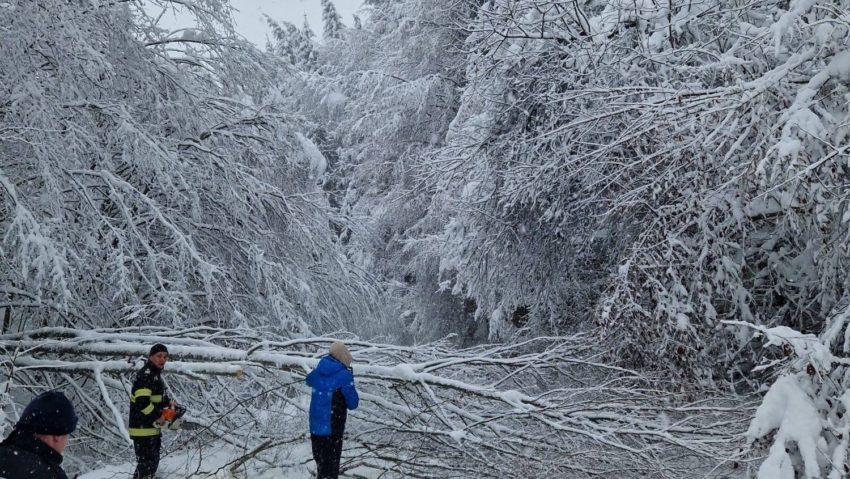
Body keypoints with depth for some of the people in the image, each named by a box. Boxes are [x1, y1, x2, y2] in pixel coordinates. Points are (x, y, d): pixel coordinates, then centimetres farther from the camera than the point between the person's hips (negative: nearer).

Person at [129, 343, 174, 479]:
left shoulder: (155, 374, 14)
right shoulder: (146, 375, -19)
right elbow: (142, 401, -29)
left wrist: (168, 402, 9)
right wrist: (157, 417, -18)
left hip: (151, 427, 11)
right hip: (143, 428, -11)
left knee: (152, 462, 20)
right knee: (146, 463, -9)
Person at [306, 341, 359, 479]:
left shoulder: (318, 371, 0)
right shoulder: (345, 375, -19)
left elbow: (309, 381, 24)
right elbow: (353, 404, -11)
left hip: (315, 425, 6)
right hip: (333, 428, -6)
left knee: (320, 459, 21)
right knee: (331, 462, 4)